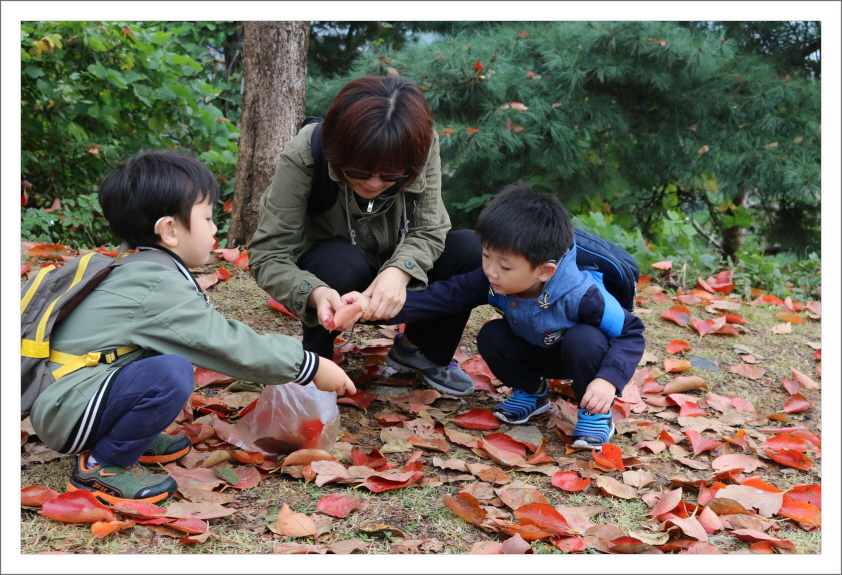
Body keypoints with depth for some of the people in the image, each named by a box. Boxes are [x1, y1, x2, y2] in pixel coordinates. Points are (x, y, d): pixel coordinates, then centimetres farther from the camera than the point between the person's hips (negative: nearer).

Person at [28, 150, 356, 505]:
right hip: (67, 415, -10)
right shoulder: (160, 290, -20)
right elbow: (233, 348, -18)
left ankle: (130, 437, 11)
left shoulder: (144, 275, 9)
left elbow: (219, 337, 16)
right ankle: (101, 465, -10)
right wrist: (311, 367, -9)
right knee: (172, 373, -29)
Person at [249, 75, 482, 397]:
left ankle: (422, 352, 3)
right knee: (343, 262, -37)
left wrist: (398, 272, -43)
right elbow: (267, 256, -30)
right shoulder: (302, 158, -30)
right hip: (328, 281, -3)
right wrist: (316, 294, -51)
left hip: (389, 282, 3)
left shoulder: (423, 147, -22)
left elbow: (428, 230, -21)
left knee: (468, 249, -20)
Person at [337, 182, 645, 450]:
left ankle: (596, 413, -10)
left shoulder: (582, 295, -37)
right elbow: (444, 295, -25)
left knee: (584, 340, -37)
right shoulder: (491, 281, -24)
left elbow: (630, 332, -27)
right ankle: (531, 392, 6)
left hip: (582, 353, -4)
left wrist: (608, 380, -44)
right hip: (538, 353, 5)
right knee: (491, 336, -20)